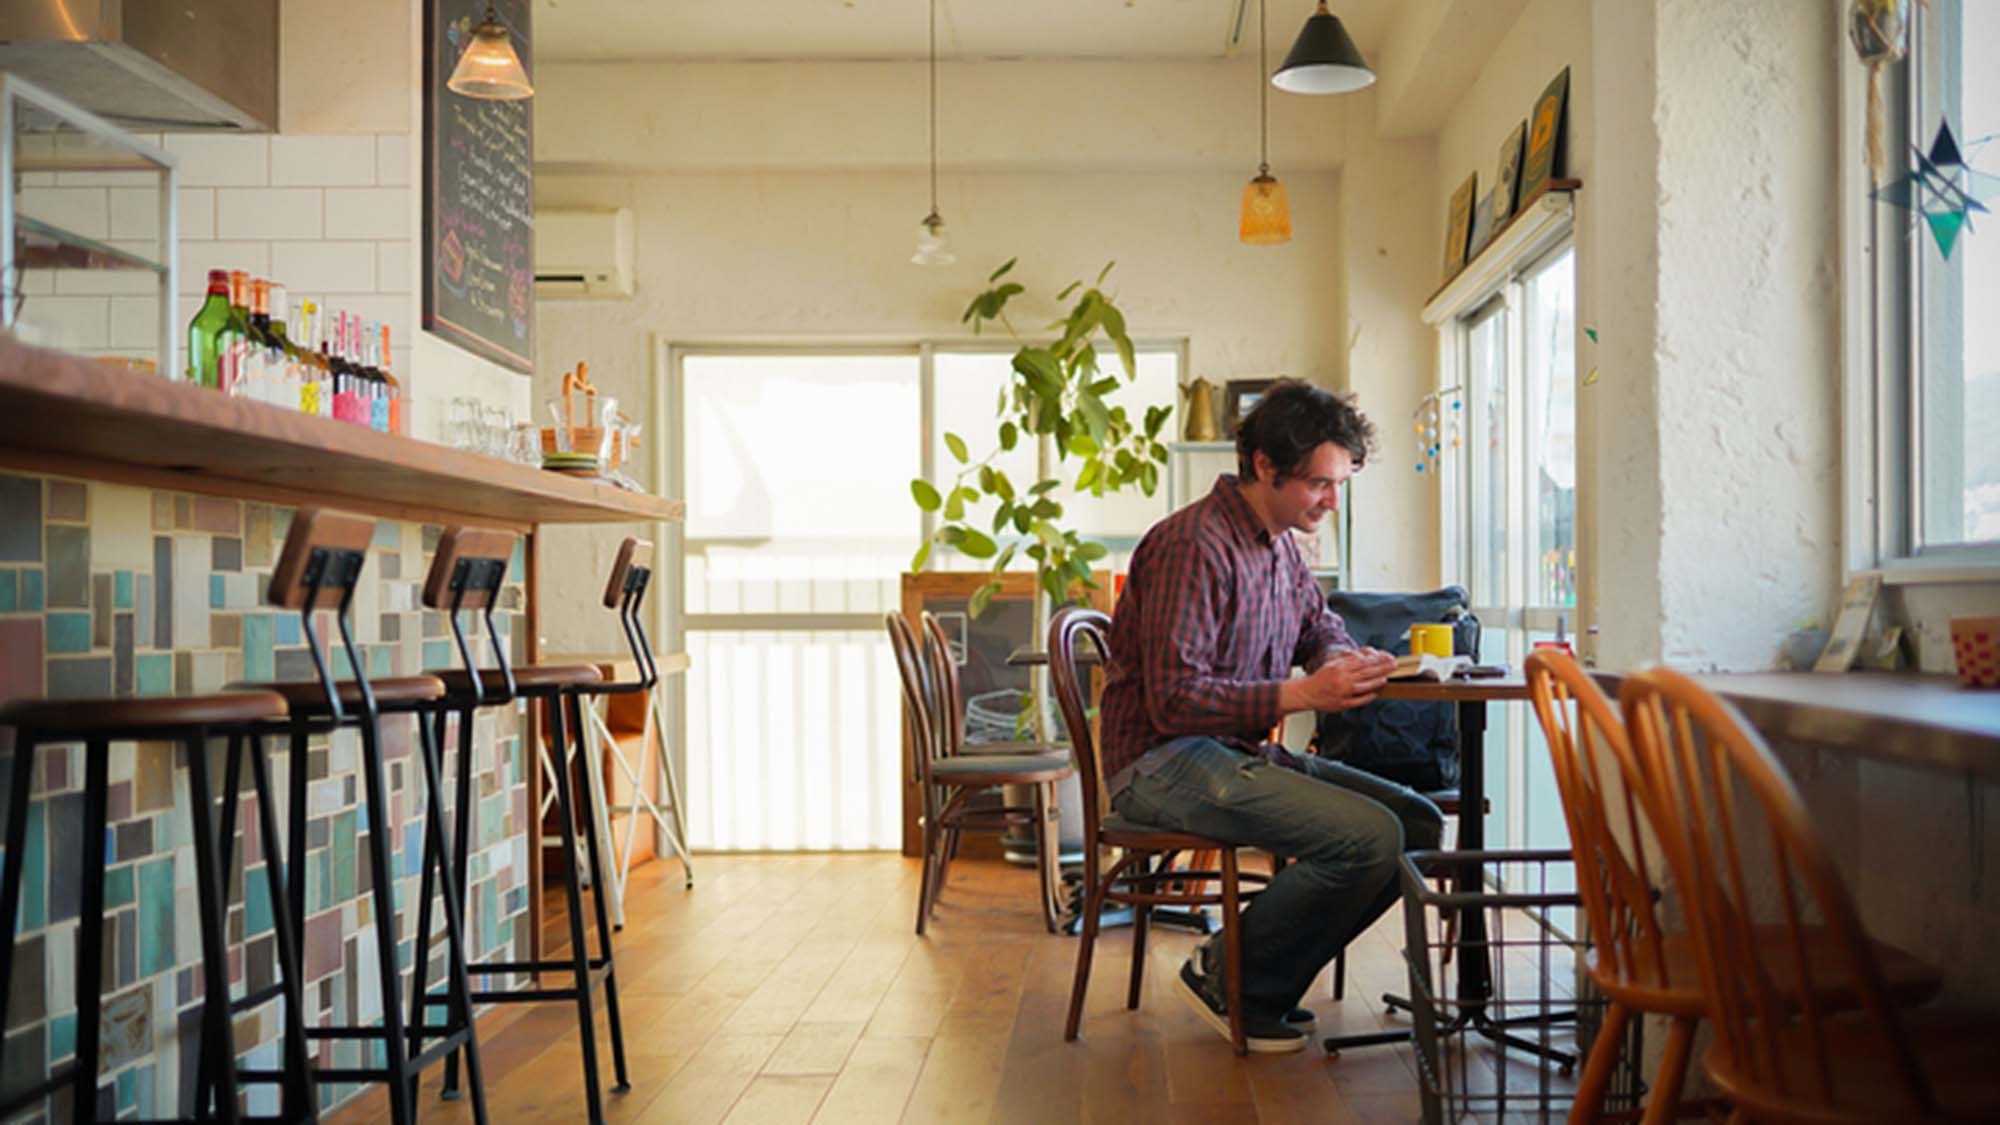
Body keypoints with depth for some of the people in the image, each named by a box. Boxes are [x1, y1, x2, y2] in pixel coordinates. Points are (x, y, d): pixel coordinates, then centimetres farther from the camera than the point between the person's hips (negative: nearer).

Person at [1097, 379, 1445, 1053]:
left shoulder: (1280, 545, 13)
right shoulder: (1194, 545, -17)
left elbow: (1319, 624, 28)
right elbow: (1174, 699, -22)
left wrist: (1343, 659, 2)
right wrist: (1302, 695, -26)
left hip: (1242, 753, 10)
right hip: (1164, 763, -10)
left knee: (1420, 822, -1)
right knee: (1370, 837, -25)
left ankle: (1265, 979, 5)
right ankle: (1230, 979, -5)